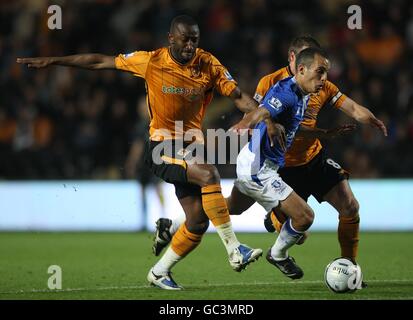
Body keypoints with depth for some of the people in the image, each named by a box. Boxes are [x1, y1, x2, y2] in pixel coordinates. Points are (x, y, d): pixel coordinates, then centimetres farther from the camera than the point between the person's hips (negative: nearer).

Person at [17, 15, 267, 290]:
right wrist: (52, 61, 3)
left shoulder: (208, 64, -3)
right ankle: (234, 250, -27)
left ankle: (160, 272, 19)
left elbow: (239, 96, -3)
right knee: (209, 175, -30)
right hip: (163, 147, -4)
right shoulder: (151, 61, -8)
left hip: (191, 147, 4)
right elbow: (99, 62, 0)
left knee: (198, 221, -1)